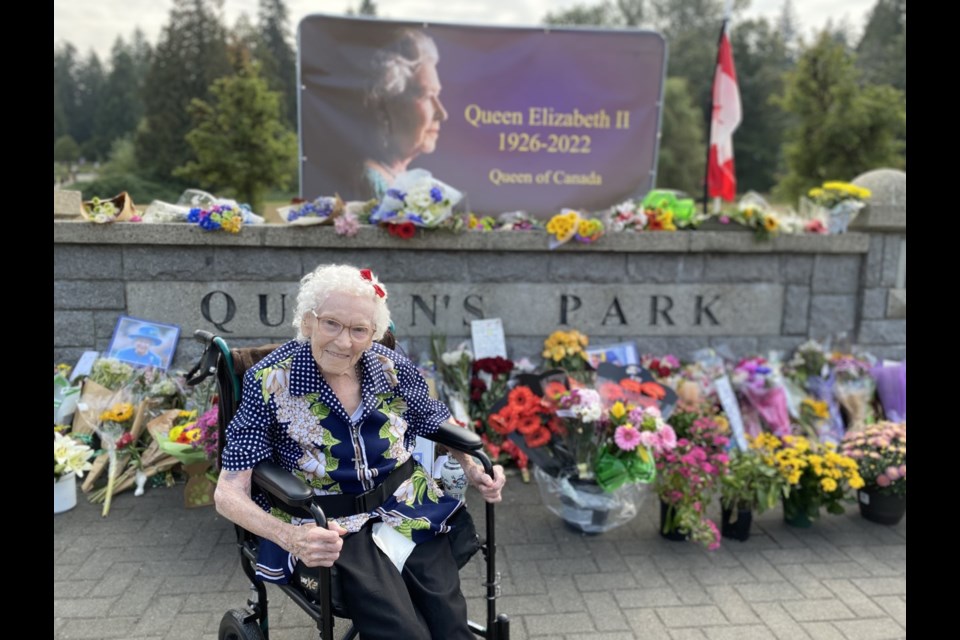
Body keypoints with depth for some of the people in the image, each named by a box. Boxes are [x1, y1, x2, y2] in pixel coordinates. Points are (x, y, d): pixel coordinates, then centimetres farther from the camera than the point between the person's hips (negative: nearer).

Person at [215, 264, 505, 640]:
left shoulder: (392, 368, -6)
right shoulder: (270, 381, -14)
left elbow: (440, 424, 13)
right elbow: (229, 492, -14)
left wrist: (473, 470, -4)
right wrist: (289, 537, -31)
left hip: (407, 509, 3)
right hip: (333, 527, -2)